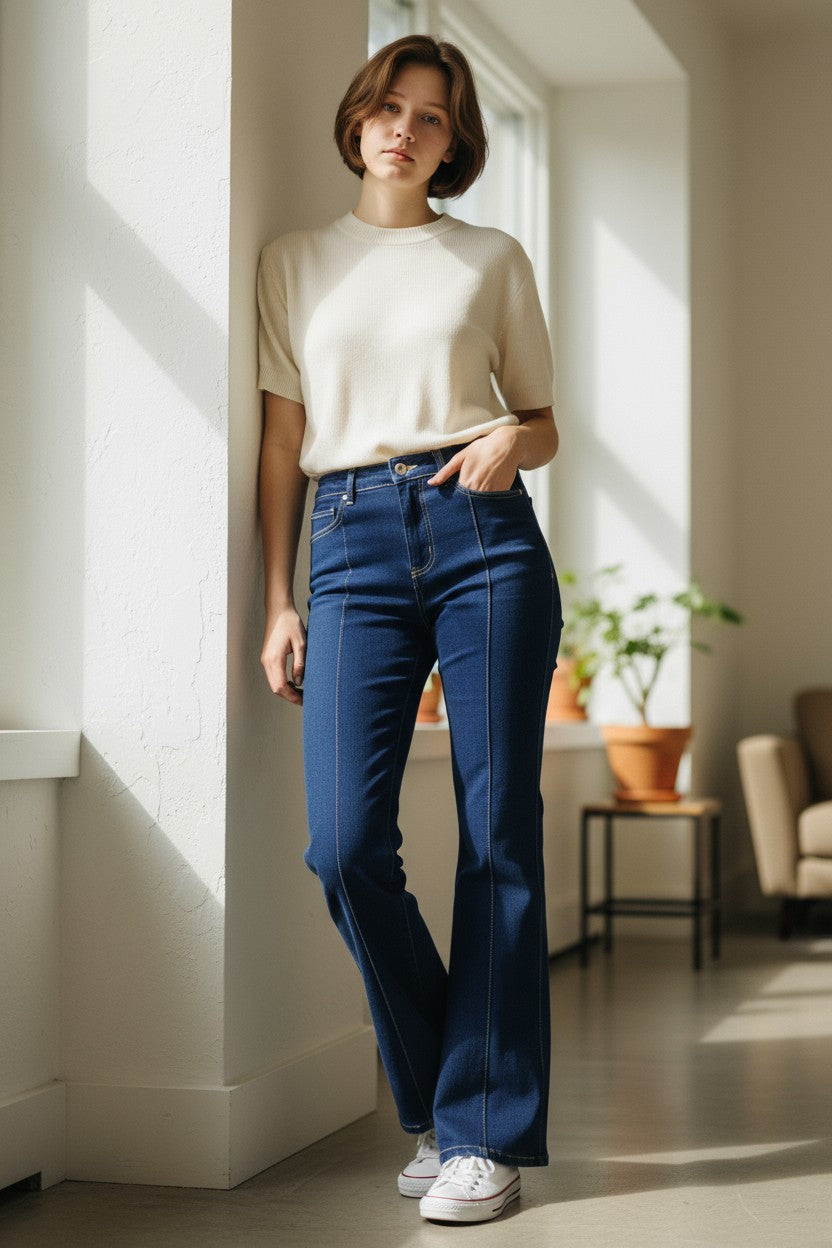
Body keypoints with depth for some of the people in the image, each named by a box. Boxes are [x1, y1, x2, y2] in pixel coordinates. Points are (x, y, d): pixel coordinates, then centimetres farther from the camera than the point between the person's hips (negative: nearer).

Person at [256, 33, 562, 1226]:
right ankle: (438, 1095, 11)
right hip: (356, 545, 1)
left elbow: (543, 421, 18)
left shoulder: (494, 260, 14)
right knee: (346, 843, -11)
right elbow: (283, 441, 13)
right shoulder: (296, 263, 16)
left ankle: (486, 1129, 5)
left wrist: (512, 441, -7)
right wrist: (280, 603, 6)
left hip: (483, 535, 0)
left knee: (498, 833, -4)